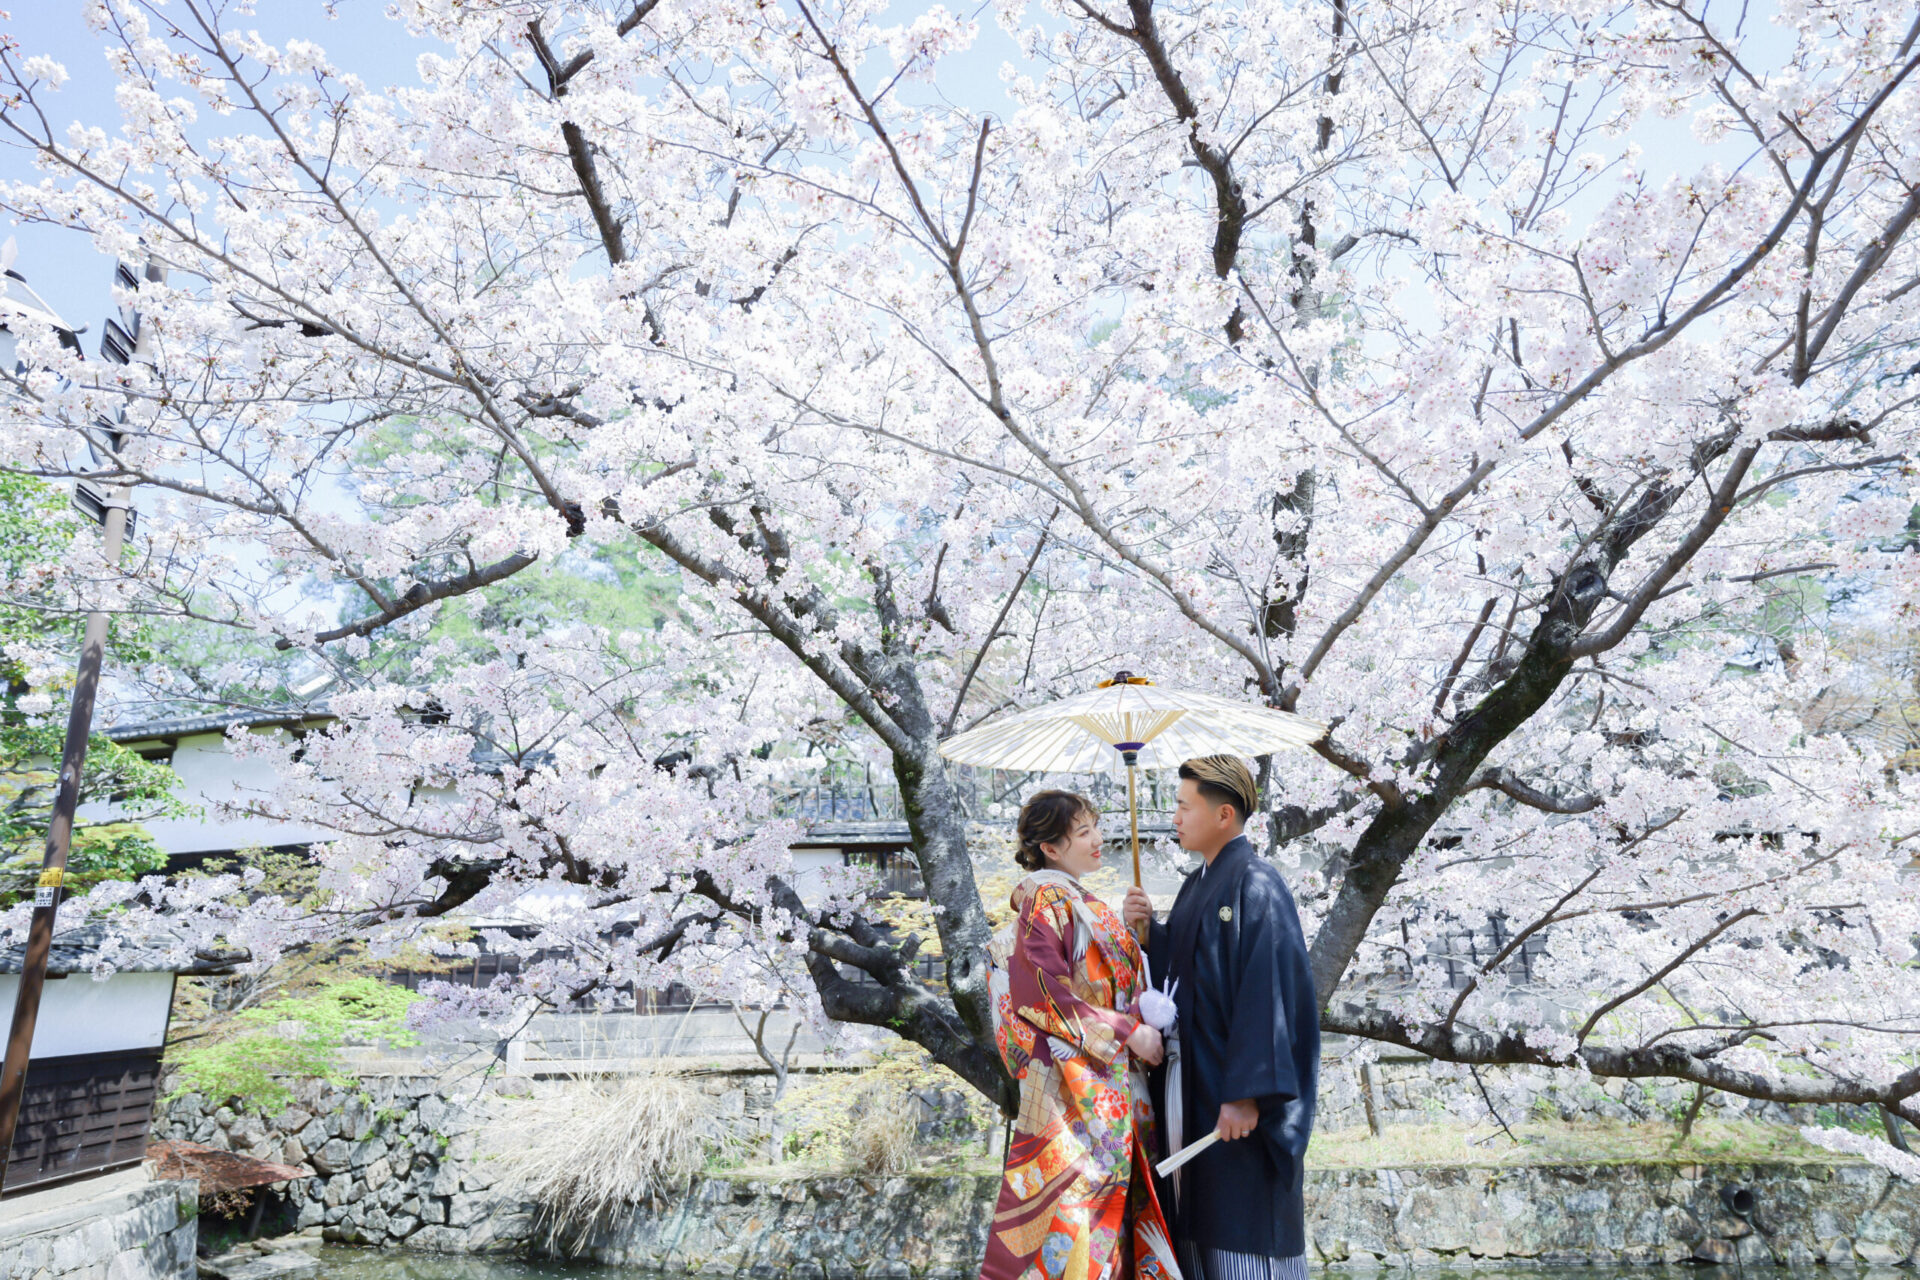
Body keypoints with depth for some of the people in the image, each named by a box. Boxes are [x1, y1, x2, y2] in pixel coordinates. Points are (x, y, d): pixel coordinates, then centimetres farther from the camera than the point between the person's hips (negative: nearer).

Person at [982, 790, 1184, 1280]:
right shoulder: (1047, 900, -12)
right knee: (1076, 1190, -6)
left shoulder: (1080, 903, 17)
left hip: (1110, 1078, 9)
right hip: (1074, 1078, -9)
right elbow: (1047, 990, -20)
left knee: (1109, 1189, 12)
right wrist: (1126, 1032, -17)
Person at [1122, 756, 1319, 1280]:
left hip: (1234, 1101, -9)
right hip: (1189, 1088, 9)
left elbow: (1267, 993, -21)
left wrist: (1247, 1094, -24)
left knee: (1244, 1238, 1)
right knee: (1198, 1231, 15)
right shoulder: (1196, 886, 13)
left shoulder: (1255, 887, -15)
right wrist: (1147, 931, 0)